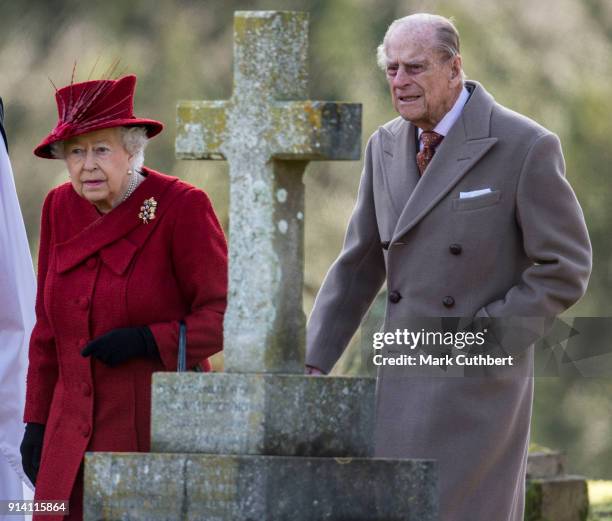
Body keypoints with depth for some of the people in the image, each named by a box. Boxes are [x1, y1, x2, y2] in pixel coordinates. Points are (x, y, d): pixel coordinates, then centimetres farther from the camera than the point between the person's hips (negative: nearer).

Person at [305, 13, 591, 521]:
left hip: (480, 380, -6)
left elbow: (565, 269, -10)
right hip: (405, 381, 6)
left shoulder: (526, 146, -11)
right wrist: (313, 366, 7)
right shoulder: (387, 147, 8)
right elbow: (359, 268, 14)